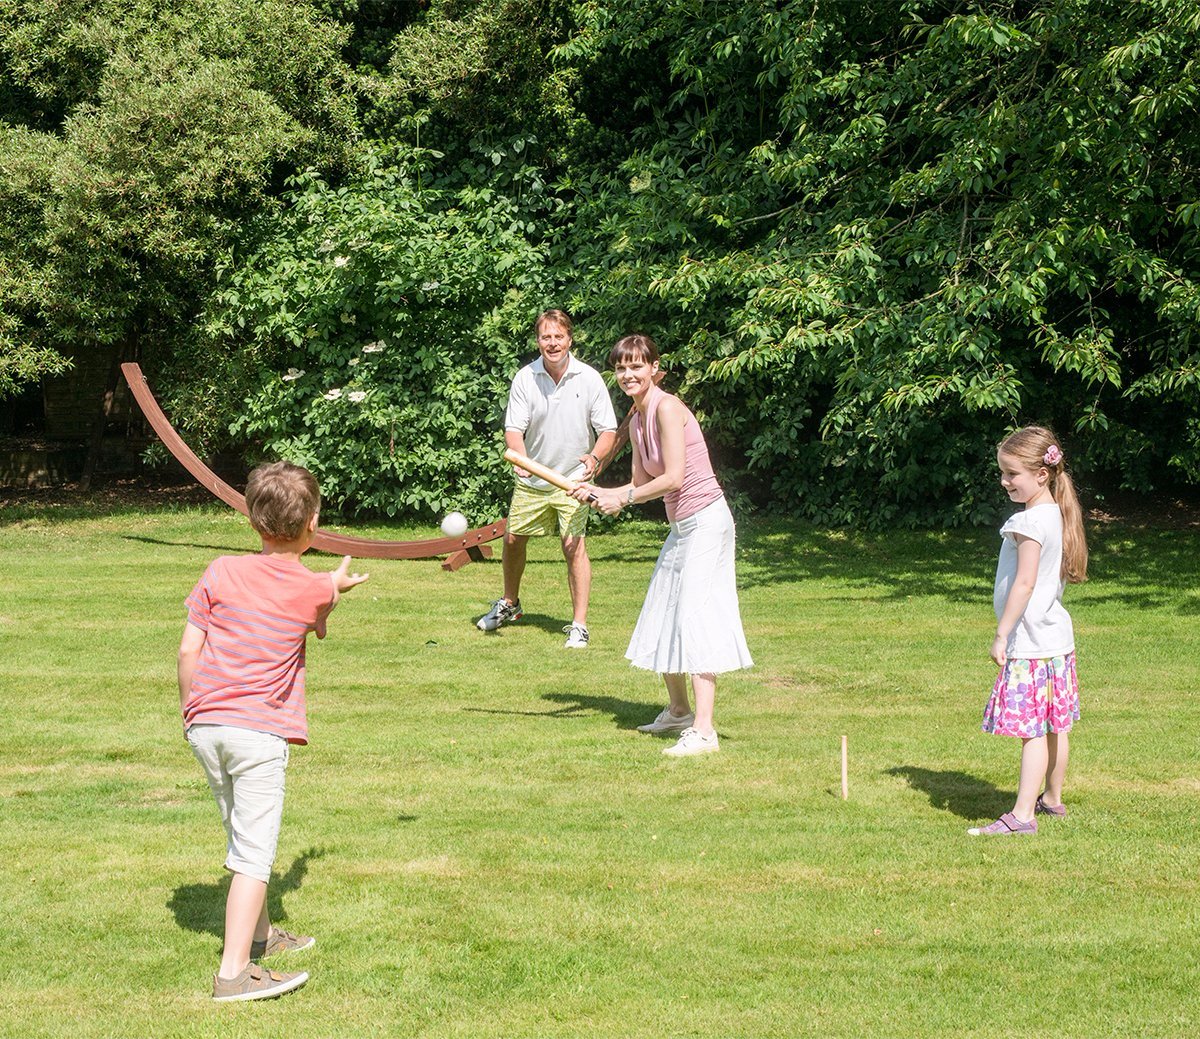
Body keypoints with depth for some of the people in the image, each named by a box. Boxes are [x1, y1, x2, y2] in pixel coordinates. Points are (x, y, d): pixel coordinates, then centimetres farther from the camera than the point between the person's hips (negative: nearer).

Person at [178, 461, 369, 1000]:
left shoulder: (221, 572, 2)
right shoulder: (315, 588, -1)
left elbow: (188, 649, 2)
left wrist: (190, 711, 16)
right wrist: (337, 586, 44)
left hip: (205, 726, 5)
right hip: (260, 732, -4)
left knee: (243, 834, 21)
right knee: (254, 851, -4)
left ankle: (258, 933, 38)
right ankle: (234, 972, -10)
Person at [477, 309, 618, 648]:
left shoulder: (589, 379, -11)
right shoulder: (525, 378, -9)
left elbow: (608, 431, -7)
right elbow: (514, 428, -10)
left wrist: (594, 457, -27)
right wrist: (520, 458, -31)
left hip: (573, 479, -2)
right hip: (532, 478, 2)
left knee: (574, 545, -13)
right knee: (513, 538, 10)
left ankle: (579, 626, -6)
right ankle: (509, 603, 36)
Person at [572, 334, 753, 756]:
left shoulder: (667, 408, -17)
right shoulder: (637, 420, 11)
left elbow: (672, 478, -21)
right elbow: (641, 484, 16)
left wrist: (624, 498, -11)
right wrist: (598, 493, 2)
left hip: (705, 520, -10)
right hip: (682, 527, 10)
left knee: (694, 620, -14)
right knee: (663, 620, 18)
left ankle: (703, 731, -16)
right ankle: (678, 712, 35)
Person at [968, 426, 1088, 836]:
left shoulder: (1030, 522, -18)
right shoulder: (1056, 515, 10)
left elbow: (1024, 583, -22)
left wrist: (1002, 634, -18)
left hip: (1030, 643, -10)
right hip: (1057, 637, 10)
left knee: (1031, 729, -10)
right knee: (1056, 726, 17)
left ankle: (1023, 814, -11)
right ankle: (1052, 798, 29)